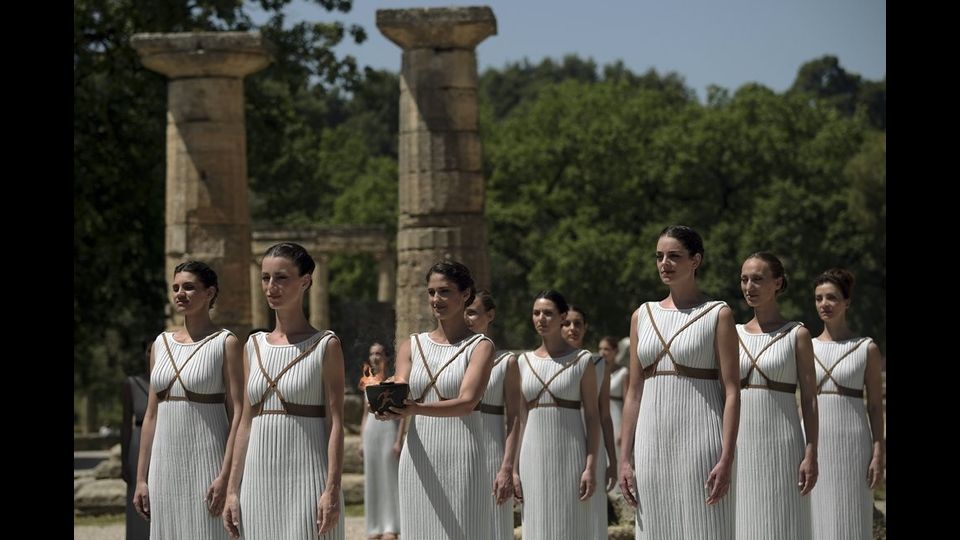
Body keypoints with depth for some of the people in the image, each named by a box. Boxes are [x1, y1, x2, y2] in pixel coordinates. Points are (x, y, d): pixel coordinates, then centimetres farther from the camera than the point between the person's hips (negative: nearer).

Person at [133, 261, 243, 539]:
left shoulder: (225, 343, -2)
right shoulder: (161, 344, 13)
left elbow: (237, 414, -8)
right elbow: (152, 414, 14)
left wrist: (226, 476, -17)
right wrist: (141, 478, 9)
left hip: (206, 464, -5)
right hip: (166, 464, 5)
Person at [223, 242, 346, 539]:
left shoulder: (325, 346, -2)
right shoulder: (254, 346, 12)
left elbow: (335, 422, -6)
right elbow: (246, 422, 13)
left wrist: (332, 490, -15)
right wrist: (232, 490, 8)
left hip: (306, 481, -5)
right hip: (259, 480, 5)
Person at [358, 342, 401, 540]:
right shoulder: (368, 384, 14)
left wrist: (399, 441, -15)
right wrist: (361, 442, 10)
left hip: (389, 431, -6)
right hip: (371, 433, 6)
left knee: (390, 479, -7)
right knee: (372, 480, 3)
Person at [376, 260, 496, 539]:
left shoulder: (480, 346, 1)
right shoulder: (412, 346, 15)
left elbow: (467, 403, -13)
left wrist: (417, 409, -31)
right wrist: (388, 408, -24)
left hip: (461, 456, -4)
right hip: (418, 458, 4)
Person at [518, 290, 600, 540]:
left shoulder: (582, 360, -1)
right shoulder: (525, 361, 10)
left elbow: (592, 416, -3)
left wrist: (591, 466, -11)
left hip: (570, 457, -4)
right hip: (534, 456, 4)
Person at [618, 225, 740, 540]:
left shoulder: (718, 315, -1)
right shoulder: (643, 316, 13)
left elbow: (731, 392, -6)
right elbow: (634, 392, 13)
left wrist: (726, 459, -15)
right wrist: (625, 458, 7)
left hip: (699, 442, -5)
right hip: (653, 442, 5)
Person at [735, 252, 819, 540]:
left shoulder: (797, 335, 1)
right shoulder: (734, 335, 12)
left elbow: (809, 399, -2)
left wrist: (811, 455, -10)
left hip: (780, 445, -4)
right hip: (739, 445, 4)